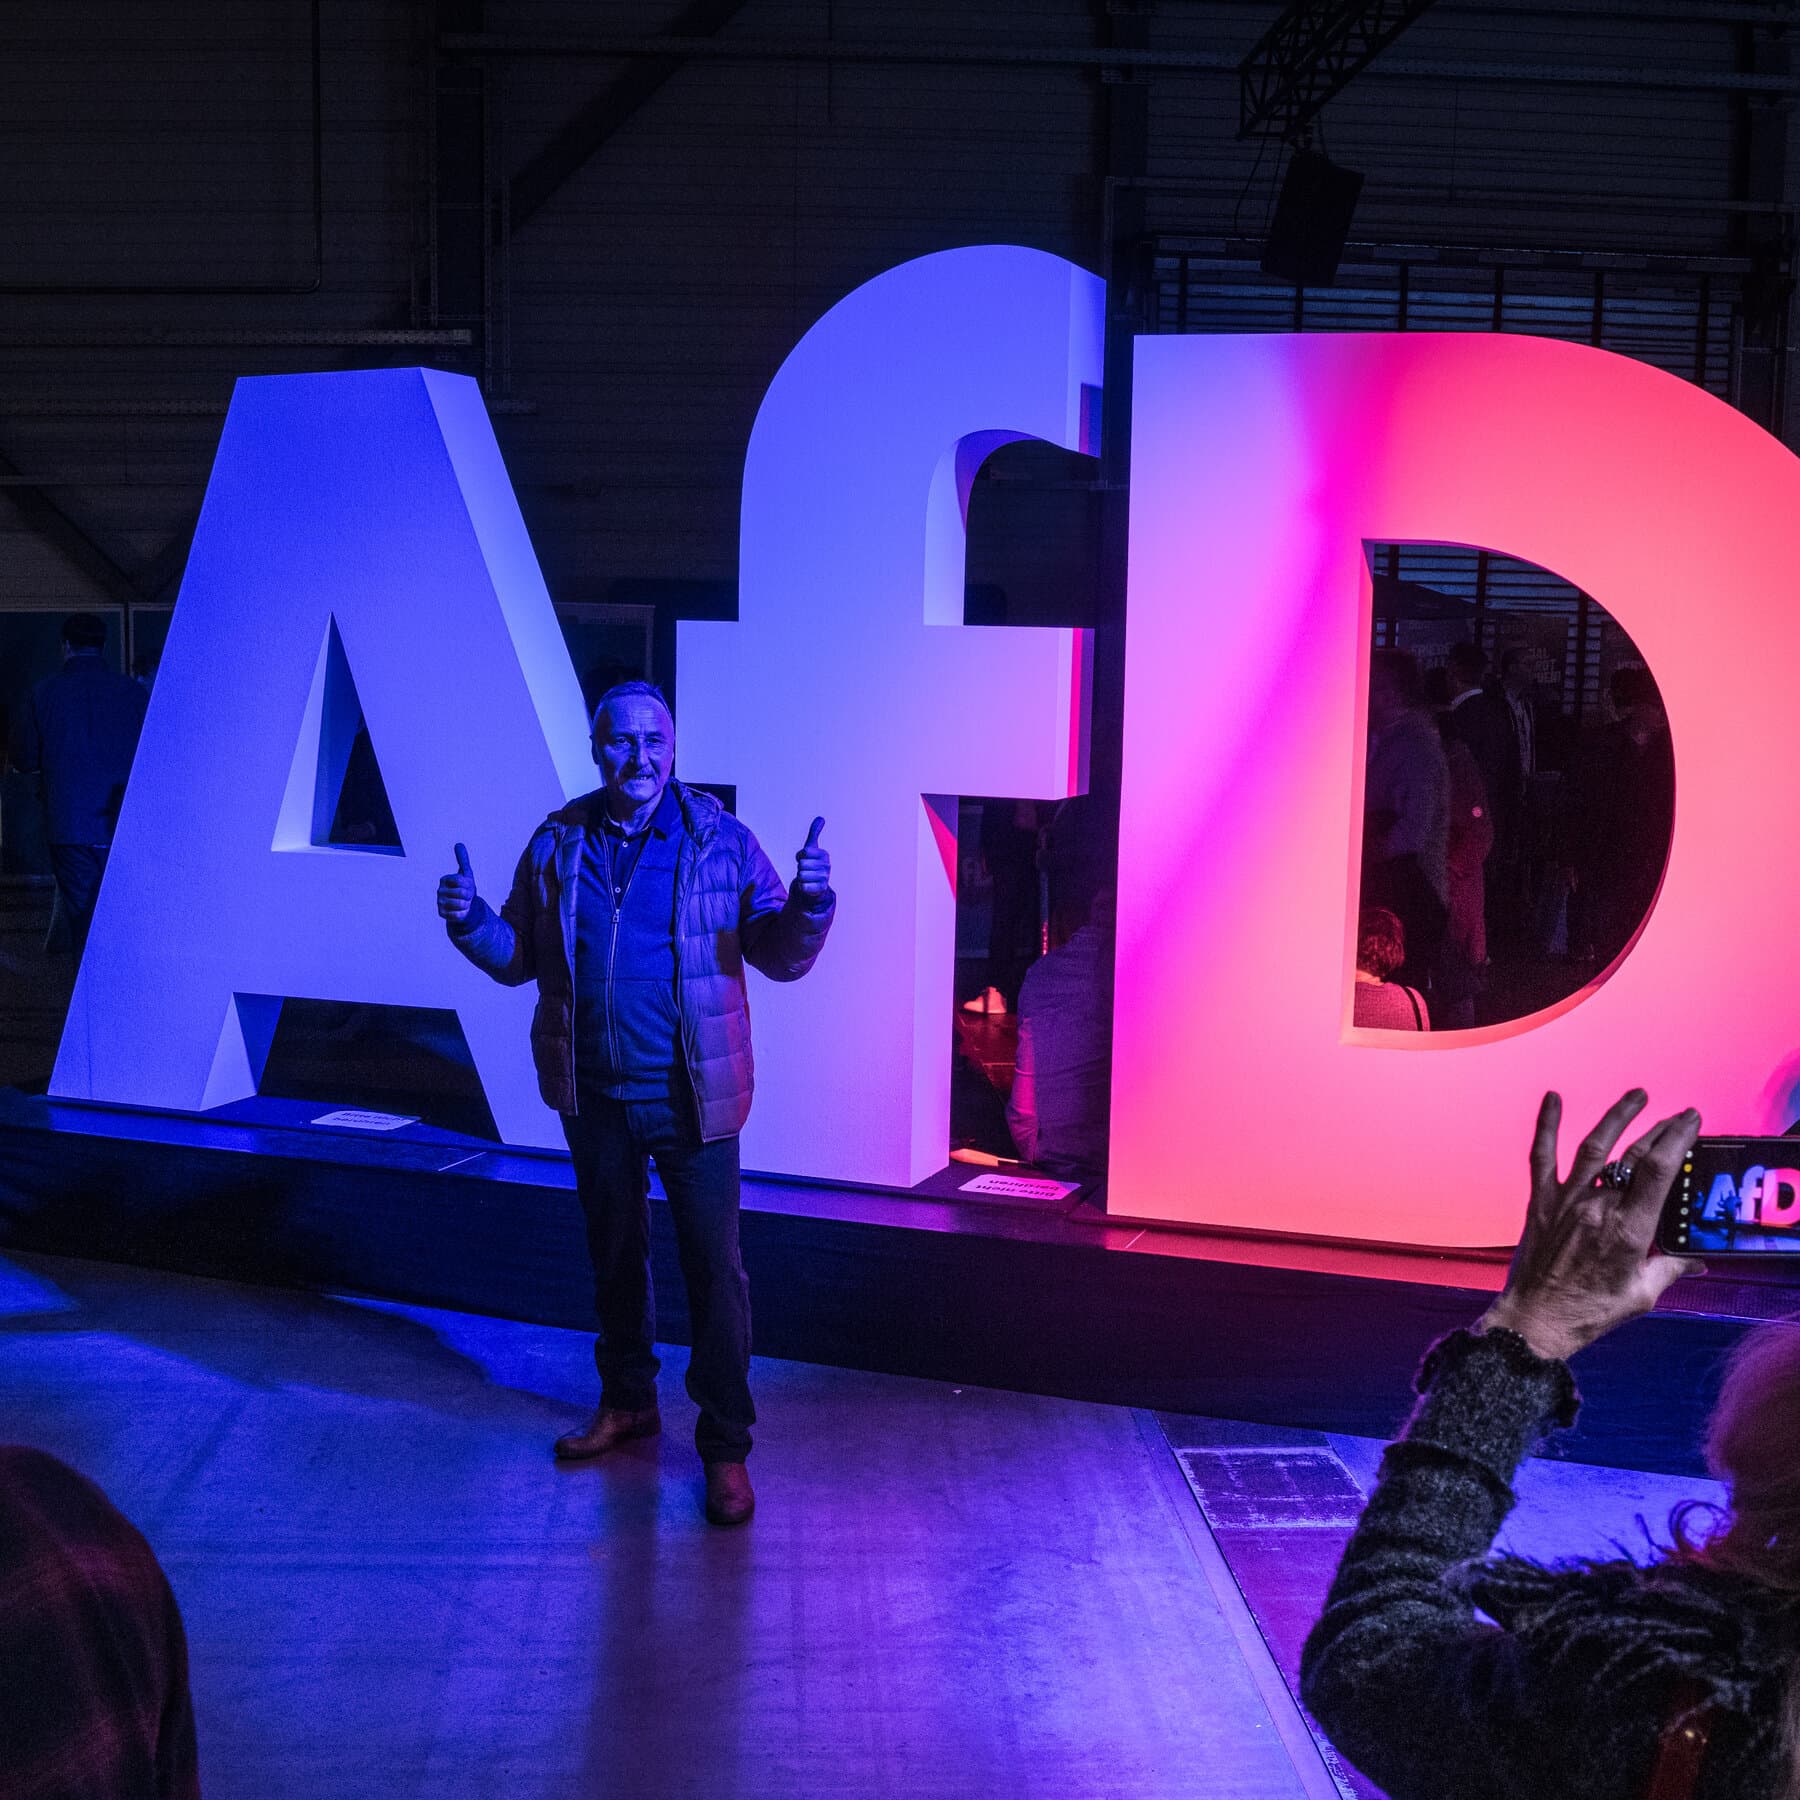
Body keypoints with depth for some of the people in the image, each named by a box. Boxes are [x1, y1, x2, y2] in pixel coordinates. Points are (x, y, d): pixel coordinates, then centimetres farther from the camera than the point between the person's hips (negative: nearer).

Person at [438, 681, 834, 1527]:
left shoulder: (720, 842, -5)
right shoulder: (556, 846, 2)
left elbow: (781, 957, -4)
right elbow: (518, 957, 9)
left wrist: (808, 905, -23)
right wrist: (470, 922, -10)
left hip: (691, 1099, -3)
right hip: (594, 1098, 3)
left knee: (714, 1268, -1)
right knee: (614, 1255, 19)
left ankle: (725, 1446, 10)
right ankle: (627, 1400, 39)